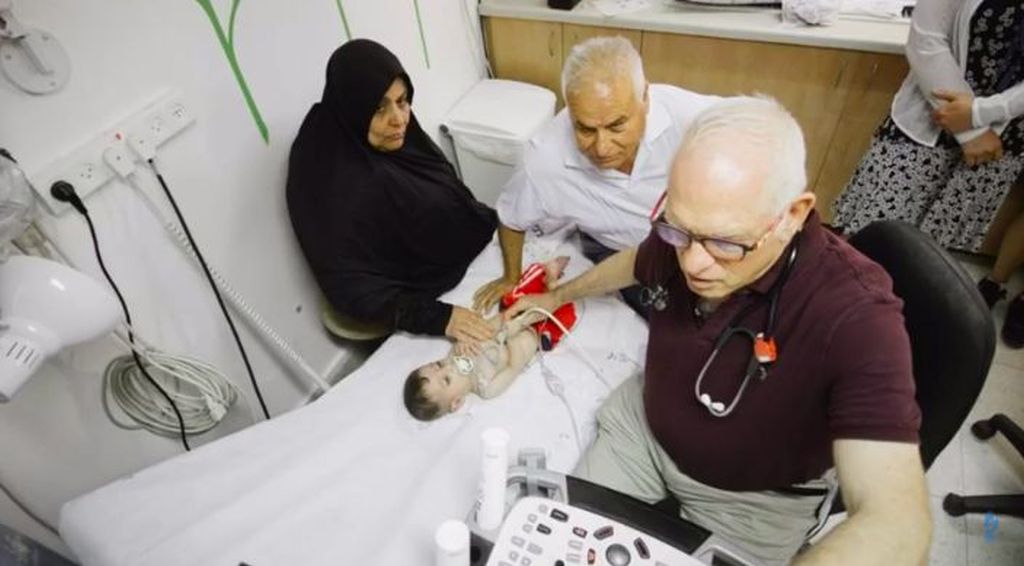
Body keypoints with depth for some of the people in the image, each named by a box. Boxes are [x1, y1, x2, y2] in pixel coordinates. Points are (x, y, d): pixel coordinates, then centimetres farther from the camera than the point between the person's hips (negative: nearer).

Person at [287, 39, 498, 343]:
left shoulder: (400, 137, -9)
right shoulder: (333, 184, -30)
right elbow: (351, 289, -28)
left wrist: (500, 225, 0)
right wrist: (438, 317, -36)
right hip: (421, 294, -7)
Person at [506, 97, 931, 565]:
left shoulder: (855, 312, -35)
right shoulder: (681, 236, -19)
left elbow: (896, 526, -43)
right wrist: (557, 296, 22)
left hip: (756, 498, -3)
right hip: (643, 424, 4)